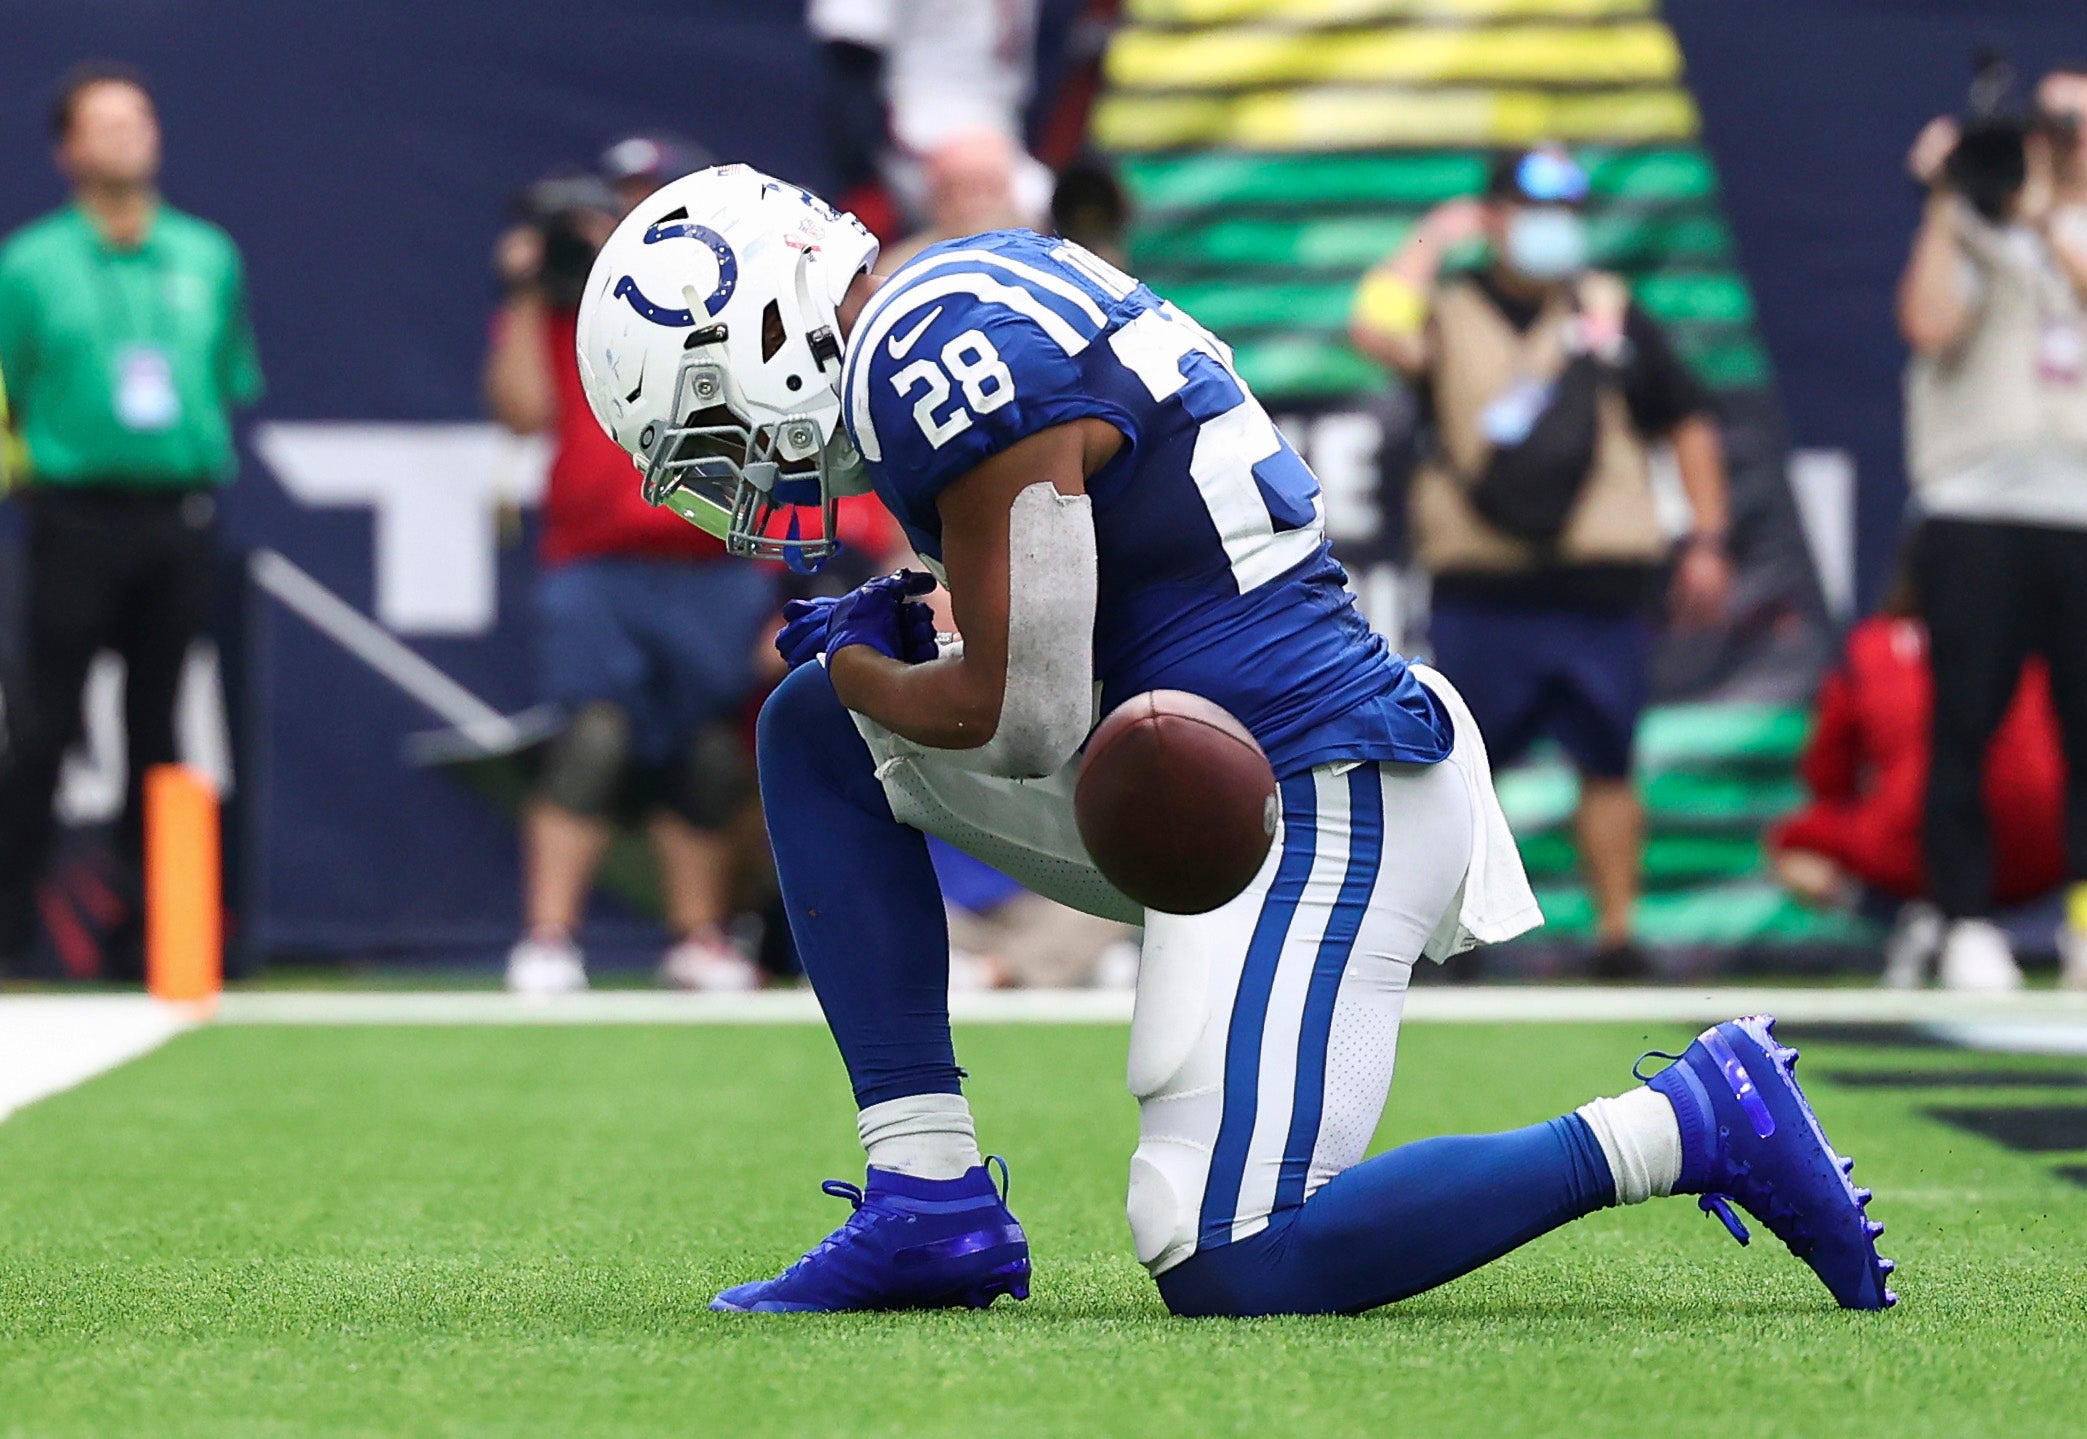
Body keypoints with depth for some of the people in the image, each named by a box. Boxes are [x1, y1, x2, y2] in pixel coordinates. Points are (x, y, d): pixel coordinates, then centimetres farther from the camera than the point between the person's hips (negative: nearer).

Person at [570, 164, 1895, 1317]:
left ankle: (1697, 1124, -5)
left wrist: (857, 664, 2)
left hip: (1313, 805, -10)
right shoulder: (972, 299, 13)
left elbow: (1025, 721, -16)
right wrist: (913, 620, 8)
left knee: (1234, 1271, -14)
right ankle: (931, 1199, 6)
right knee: (817, 737, 10)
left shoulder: (939, 367, -17)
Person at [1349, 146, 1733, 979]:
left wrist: (1707, 541, 9)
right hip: (1482, 590, -1)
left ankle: (1617, 928, 6)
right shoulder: (1451, 312, 7)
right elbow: (1379, 334, -16)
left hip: (1600, 592, 1)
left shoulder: (1615, 317, 12)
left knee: (1607, 764, 1)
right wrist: (1430, 244, -5)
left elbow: (1689, 426, 16)